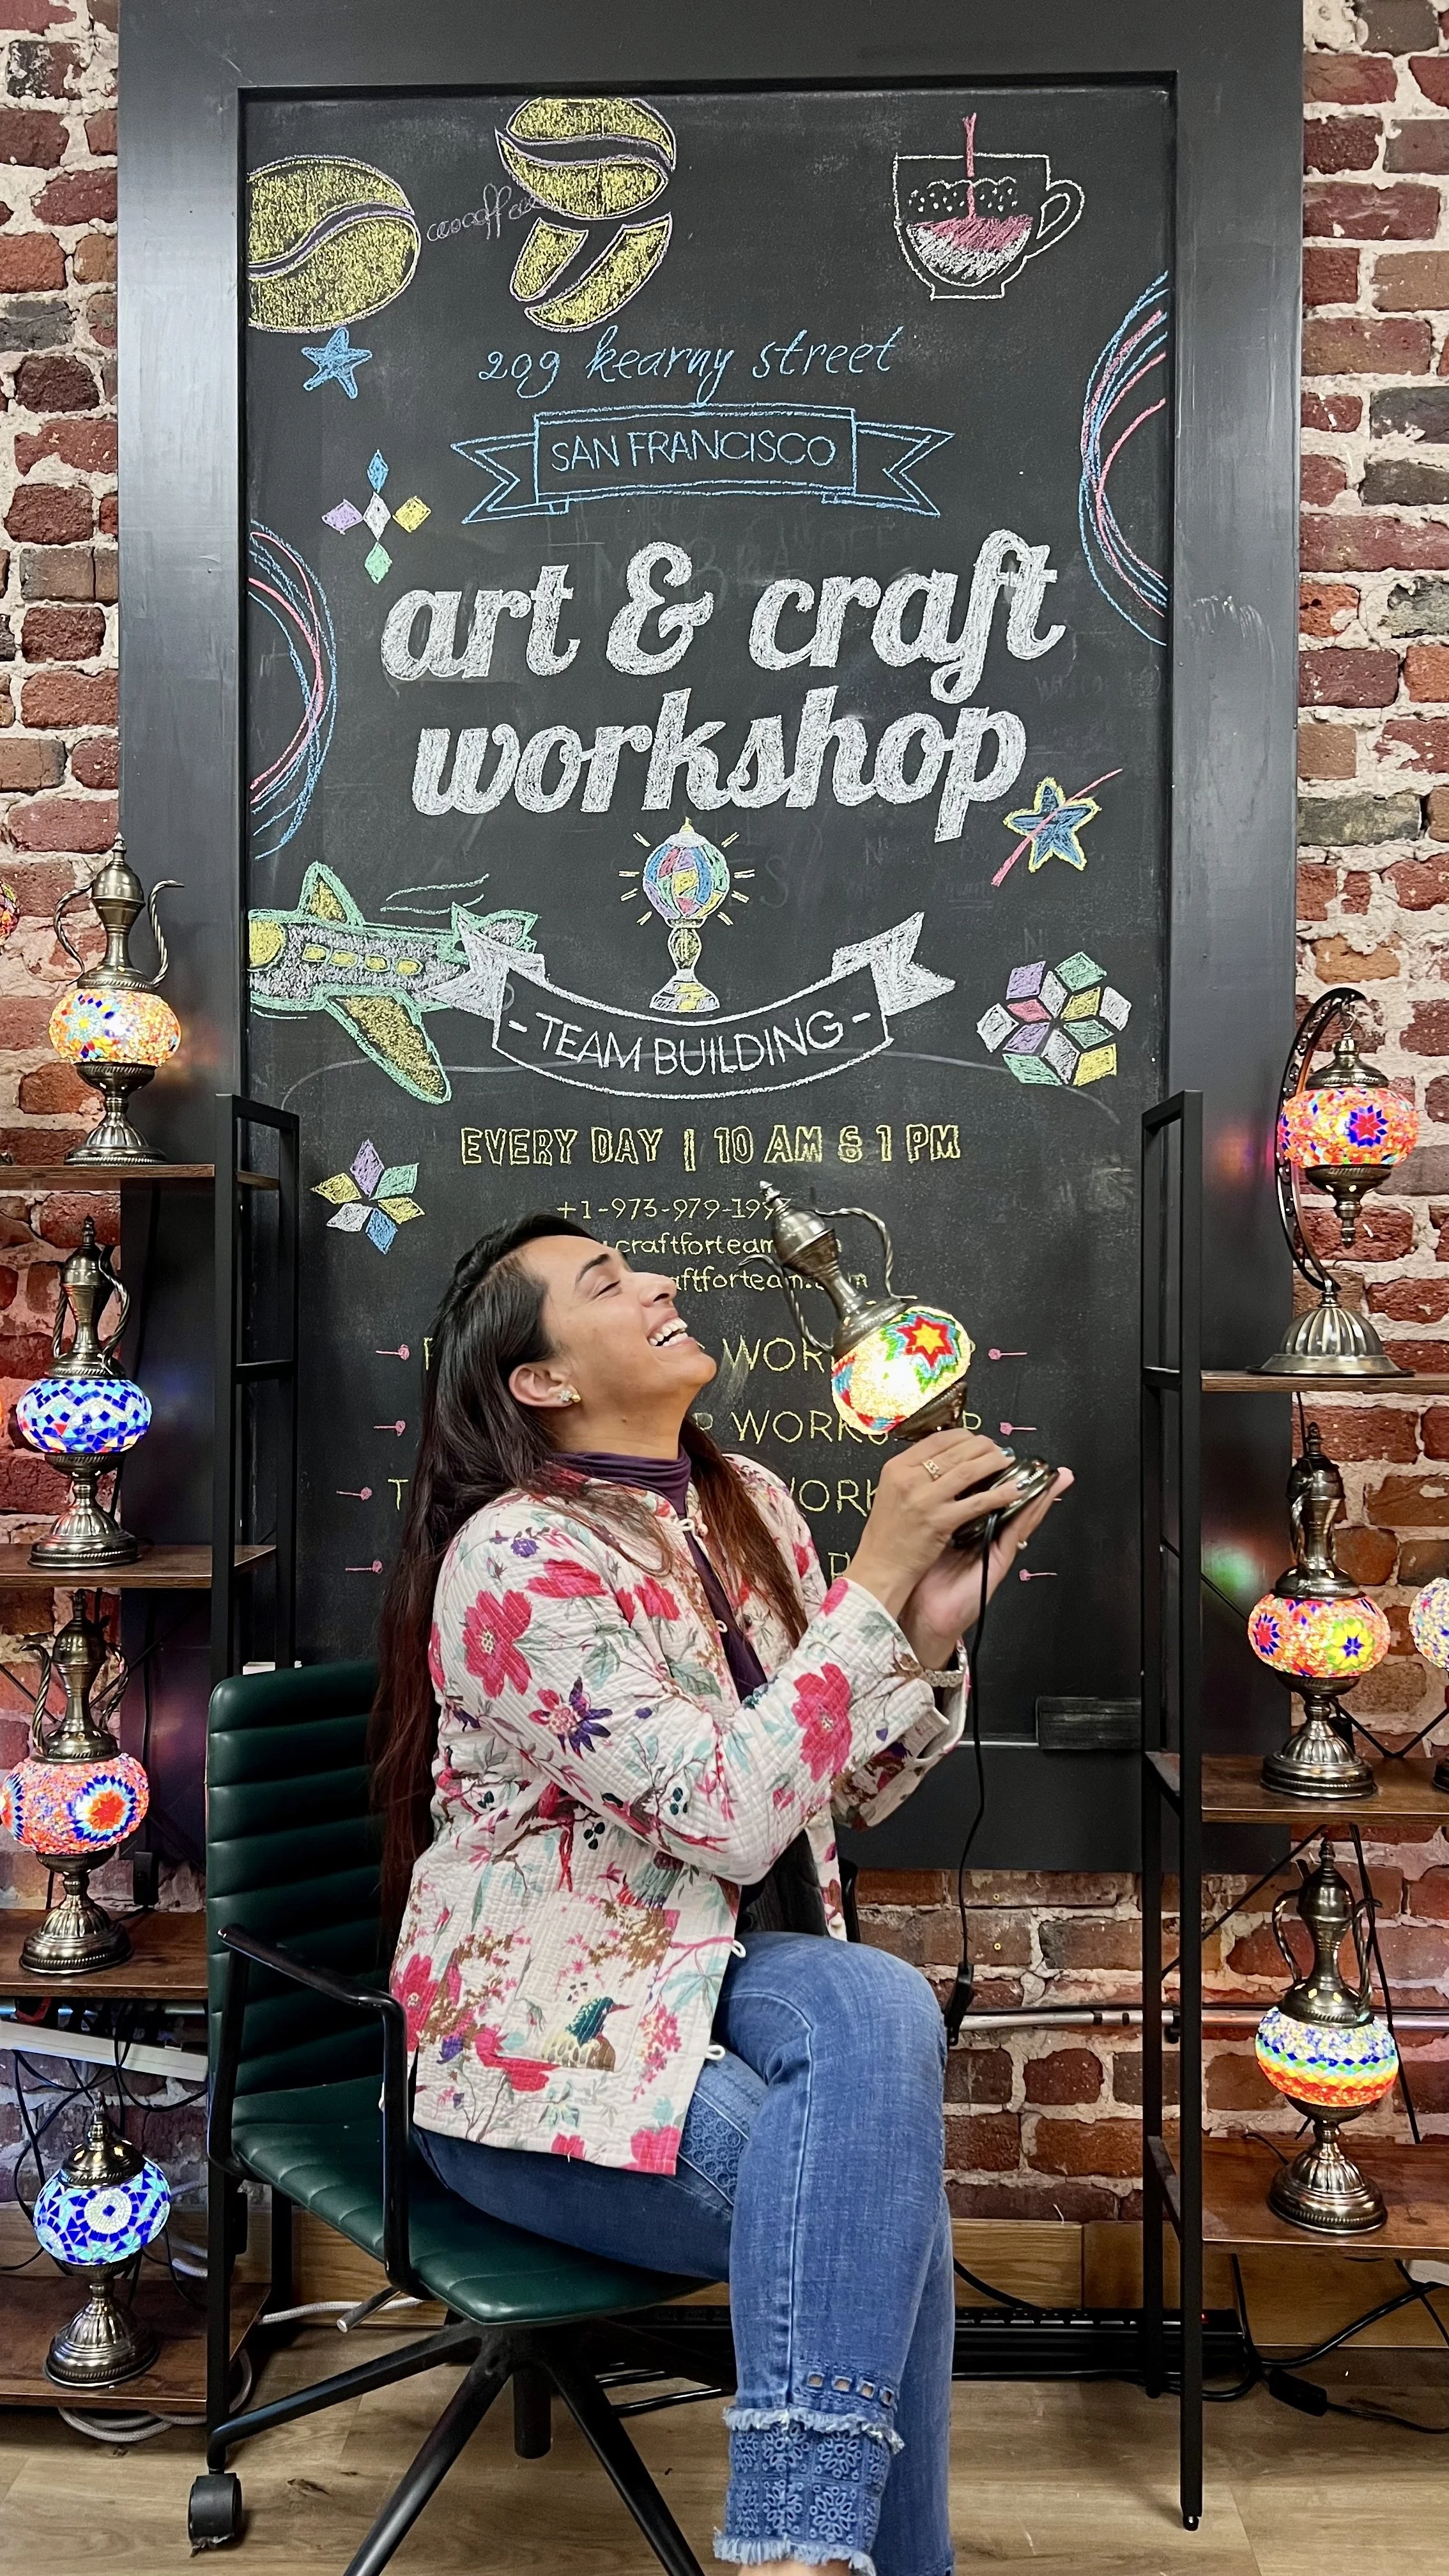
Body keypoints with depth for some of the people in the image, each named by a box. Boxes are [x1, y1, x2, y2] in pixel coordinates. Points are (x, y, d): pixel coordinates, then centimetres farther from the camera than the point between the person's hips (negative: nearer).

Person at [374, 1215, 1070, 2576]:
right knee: (878, 2200, -26)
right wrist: (874, 1576, -24)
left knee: (880, 2005, -27)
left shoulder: (749, 1504, 6)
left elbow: (842, 1794, 9)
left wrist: (928, 1633, -9)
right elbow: (731, 1817, -26)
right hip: (548, 2041, -6)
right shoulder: (517, 1555, -18)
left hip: (710, 1976, 6)